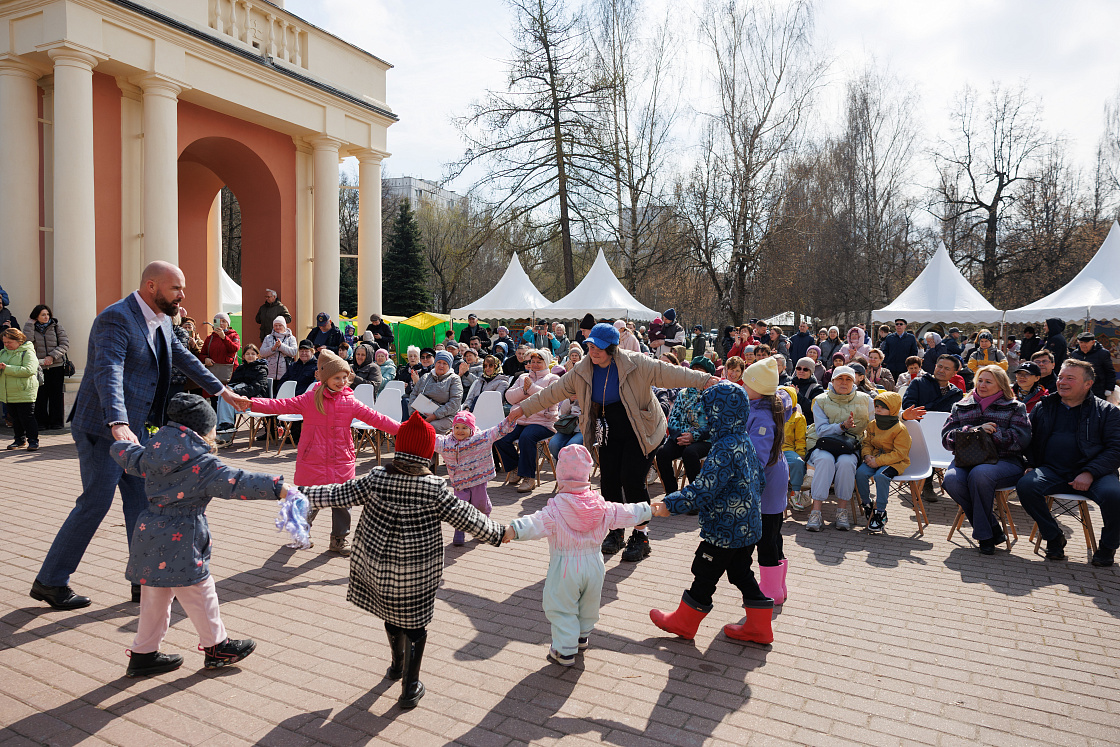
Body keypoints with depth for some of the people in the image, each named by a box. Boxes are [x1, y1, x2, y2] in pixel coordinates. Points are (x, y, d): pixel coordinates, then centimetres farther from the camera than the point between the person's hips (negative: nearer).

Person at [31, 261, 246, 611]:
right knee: (94, 504, -1)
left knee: (142, 501, 10)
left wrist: (223, 391, 21)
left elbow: (185, 359, 20)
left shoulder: (162, 321, 8)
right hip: (103, 429, -9)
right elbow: (108, 372, -33)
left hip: (135, 428, 9)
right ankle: (50, 581, 17)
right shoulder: (116, 319, -20)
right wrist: (118, 424, -47)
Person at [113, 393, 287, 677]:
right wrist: (278, 488, -34)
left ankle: (143, 654, 30)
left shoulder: (151, 454, 4)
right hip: (179, 542, -8)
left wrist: (123, 442, 45)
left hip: (150, 536, 8)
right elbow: (234, 482, -28)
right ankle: (216, 647, 23)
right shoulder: (201, 463, -18)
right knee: (200, 595, 8)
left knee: (155, 598, 20)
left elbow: (124, 454, 21)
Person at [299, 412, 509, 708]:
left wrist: (303, 495, 8)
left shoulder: (377, 478, -12)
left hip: (378, 562, 3)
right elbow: (466, 518, -11)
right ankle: (410, 688, 19)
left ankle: (397, 665, 47)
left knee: (391, 615, 25)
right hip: (419, 570, -3)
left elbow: (339, 495, -6)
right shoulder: (435, 488, -17)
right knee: (414, 624, 12)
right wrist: (498, 533, 2)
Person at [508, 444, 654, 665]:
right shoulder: (602, 507, -3)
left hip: (565, 566, -5)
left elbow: (536, 524, -33)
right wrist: (648, 511, 25)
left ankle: (565, 651, 13)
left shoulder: (556, 509, -19)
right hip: (594, 565, 5)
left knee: (561, 608, 10)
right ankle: (582, 636, 45)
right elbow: (625, 514, 9)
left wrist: (513, 530, -44)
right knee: (588, 605, 25)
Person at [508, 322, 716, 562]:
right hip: (611, 434, 4)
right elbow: (553, 393, 3)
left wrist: (705, 380, -22)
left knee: (632, 480, -12)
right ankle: (615, 532, 23)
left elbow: (670, 373, -17)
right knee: (609, 481, 0)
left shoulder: (636, 364, -17)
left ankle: (641, 537, 6)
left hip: (641, 431, -4)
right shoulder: (582, 371, -4)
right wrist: (524, 407, 2)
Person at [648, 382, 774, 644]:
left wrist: (671, 504, -25)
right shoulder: (746, 441, 4)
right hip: (748, 525, 9)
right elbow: (758, 480, 15)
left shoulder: (724, 448, -25)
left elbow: (704, 489, -29)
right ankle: (759, 627, 27)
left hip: (725, 528, -9)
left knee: (705, 575, 6)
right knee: (741, 573, 19)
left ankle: (684, 622, 22)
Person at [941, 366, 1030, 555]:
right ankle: (993, 529, -15)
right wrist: (976, 430, -8)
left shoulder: (1015, 408, 14)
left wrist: (991, 433, -9)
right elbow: (947, 438, 7)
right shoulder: (961, 407, 21)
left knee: (979, 473, -38)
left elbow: (1021, 440, -2)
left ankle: (984, 534, -19)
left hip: (1004, 461, -3)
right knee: (951, 480, -32)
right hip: (967, 460, 3)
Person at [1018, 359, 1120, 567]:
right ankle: (1054, 537, -4)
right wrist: (1031, 464, 0)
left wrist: (1090, 473, -16)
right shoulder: (1043, 408, 17)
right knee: (1025, 485, -28)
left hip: (1093, 473, -2)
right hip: (1051, 471, 2)